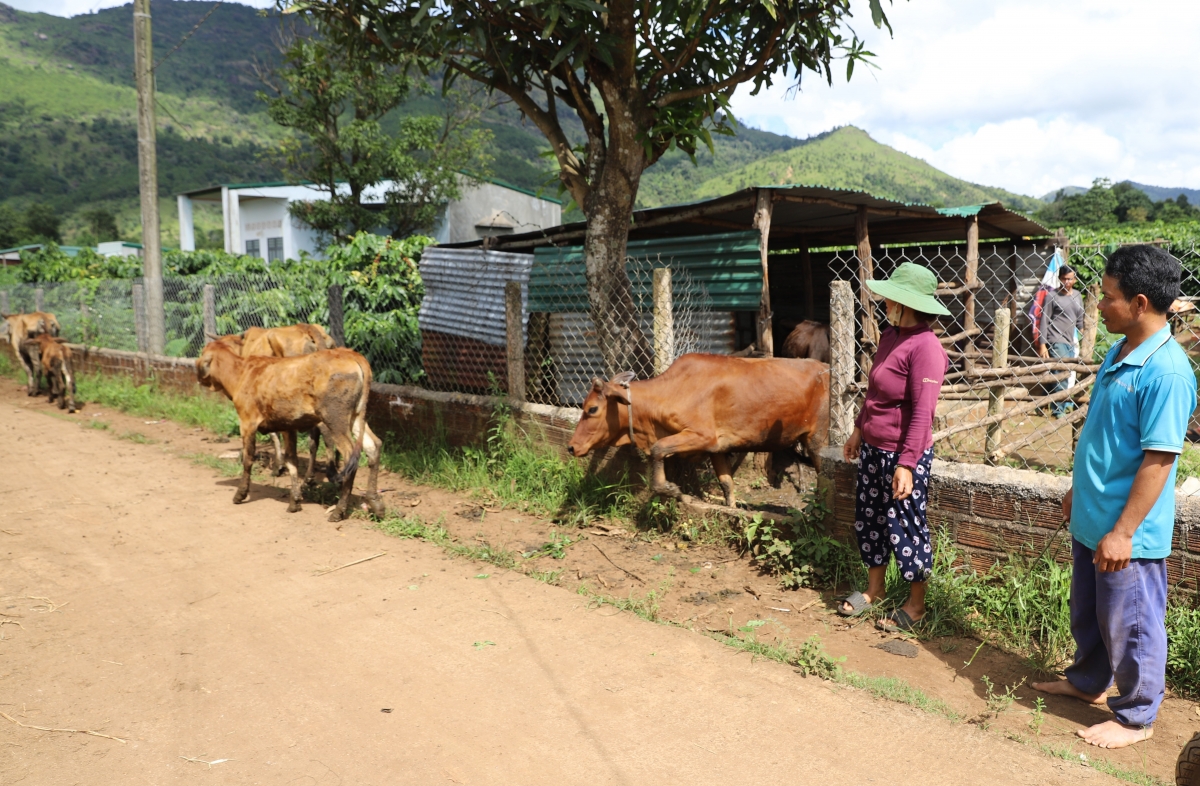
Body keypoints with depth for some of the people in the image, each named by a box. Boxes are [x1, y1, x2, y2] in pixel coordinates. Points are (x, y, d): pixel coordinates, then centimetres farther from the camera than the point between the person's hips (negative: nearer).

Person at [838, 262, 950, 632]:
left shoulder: (924, 346, -20)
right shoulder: (890, 334, 6)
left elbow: (922, 413, -23)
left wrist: (906, 465, -24)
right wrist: (859, 430, 21)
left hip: (903, 454, -8)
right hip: (873, 448, 8)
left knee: (905, 525, 5)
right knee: (868, 518, 17)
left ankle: (916, 604, 23)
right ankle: (874, 590, 36)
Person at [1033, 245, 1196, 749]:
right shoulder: (1118, 353, 5)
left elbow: (1158, 459, -24)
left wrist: (1123, 532, -23)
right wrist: (1078, 489, 21)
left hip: (1128, 533, -9)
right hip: (1091, 518, 9)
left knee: (1130, 625, 9)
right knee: (1087, 613, 24)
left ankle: (1136, 718, 27)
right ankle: (1089, 683, 44)